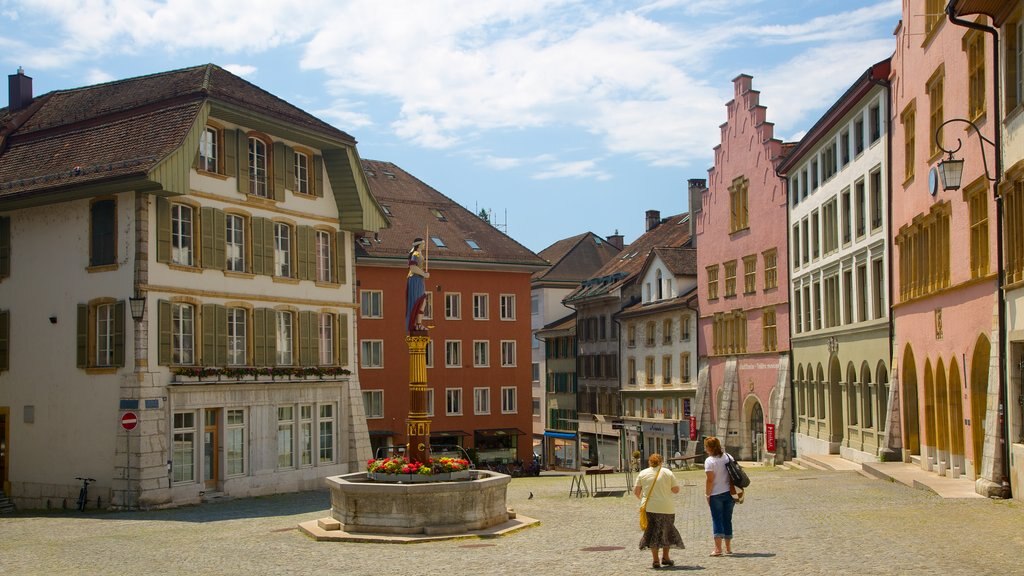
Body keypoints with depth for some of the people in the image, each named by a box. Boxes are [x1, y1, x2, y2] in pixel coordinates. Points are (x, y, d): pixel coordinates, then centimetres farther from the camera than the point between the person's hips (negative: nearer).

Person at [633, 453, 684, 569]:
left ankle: (656, 560, 4)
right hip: (666, 508, 0)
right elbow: (676, 490, 3)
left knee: (652, 532, 9)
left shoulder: (642, 473, 3)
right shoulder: (667, 472, 1)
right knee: (666, 531, 18)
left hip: (649, 508, 0)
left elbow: (636, 492, 4)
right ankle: (665, 557, 22)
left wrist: (641, 498, 25)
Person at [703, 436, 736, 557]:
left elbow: (710, 480, -16)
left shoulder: (709, 461, -12)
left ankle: (718, 548, -11)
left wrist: (707, 495, -8)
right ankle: (728, 548, 19)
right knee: (727, 520, 14)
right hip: (729, 493, 6)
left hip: (716, 495, -6)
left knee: (717, 521, -3)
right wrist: (734, 492, 15)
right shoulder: (728, 457, 6)